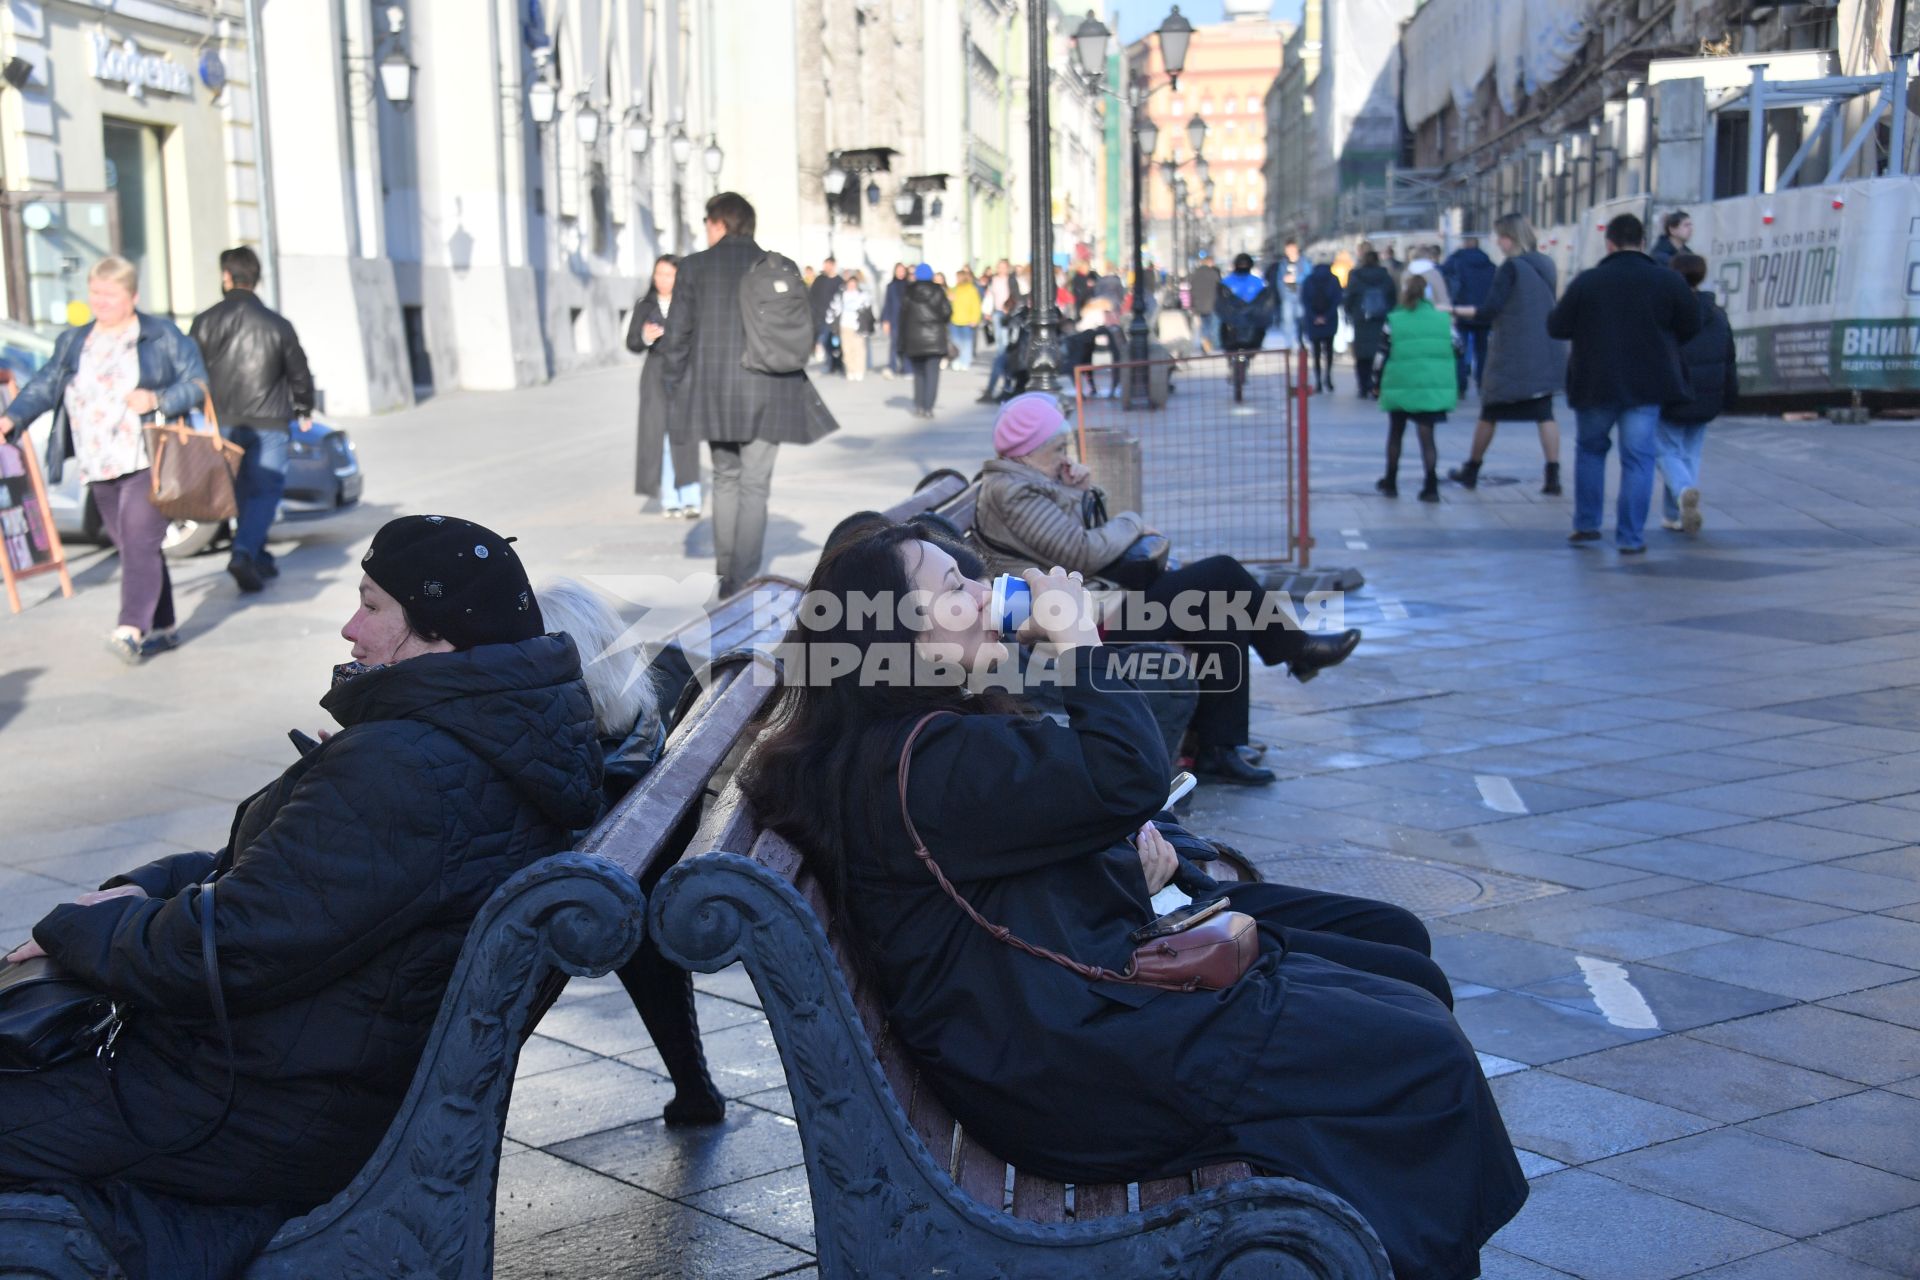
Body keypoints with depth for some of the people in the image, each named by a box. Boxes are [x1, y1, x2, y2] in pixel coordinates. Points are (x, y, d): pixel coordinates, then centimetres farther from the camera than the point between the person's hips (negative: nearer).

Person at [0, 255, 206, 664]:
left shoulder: (163, 336, 1)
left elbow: (198, 381, -2)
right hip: (99, 468, 6)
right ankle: (162, 629, 17)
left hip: (149, 462, -6)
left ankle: (131, 630, -22)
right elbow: (45, 385, 7)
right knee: (130, 548, 9)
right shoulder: (73, 342, 15)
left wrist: (158, 400, -19)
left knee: (139, 544, -17)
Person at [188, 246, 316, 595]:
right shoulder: (277, 324, -2)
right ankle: (244, 553, -23)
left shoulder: (206, 322, 1)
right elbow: (299, 373, 7)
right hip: (268, 423, -2)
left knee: (243, 491, 17)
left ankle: (258, 559, 23)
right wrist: (304, 410, 24)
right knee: (264, 491, -3)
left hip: (224, 424, 3)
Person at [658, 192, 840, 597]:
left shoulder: (695, 266, -1)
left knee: (726, 479, 18)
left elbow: (677, 335, -1)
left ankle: (724, 575, 19)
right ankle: (745, 582, -2)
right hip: (765, 392, -1)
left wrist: (675, 388, 9)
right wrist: (792, 386, 15)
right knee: (755, 486, 3)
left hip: (713, 392, 1)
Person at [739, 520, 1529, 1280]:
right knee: (1424, 1060, -15)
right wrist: (1077, 640, -13)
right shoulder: (918, 763, -23)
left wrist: (1138, 853, 0)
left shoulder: (939, 728, 12)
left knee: (1399, 949, 11)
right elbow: (1127, 778, -27)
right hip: (1077, 1049, -12)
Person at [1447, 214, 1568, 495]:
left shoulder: (1511, 267, -12)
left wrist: (1455, 311, -11)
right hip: (1545, 353, 6)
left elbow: (1490, 309, -18)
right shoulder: (1547, 265, 9)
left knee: (1490, 412, 9)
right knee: (1545, 413, 5)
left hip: (1512, 355, -6)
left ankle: (1471, 470, 20)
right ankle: (1553, 477, -4)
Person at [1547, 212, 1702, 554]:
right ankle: (1631, 537, -1)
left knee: (1590, 449, 20)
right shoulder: (1668, 281, -4)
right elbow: (1691, 327, 2)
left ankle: (1586, 524, 23)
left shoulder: (1586, 281, -7)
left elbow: (1556, 327, -3)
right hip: (1645, 385, 0)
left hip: (1595, 383, 0)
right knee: (1638, 459, 3)